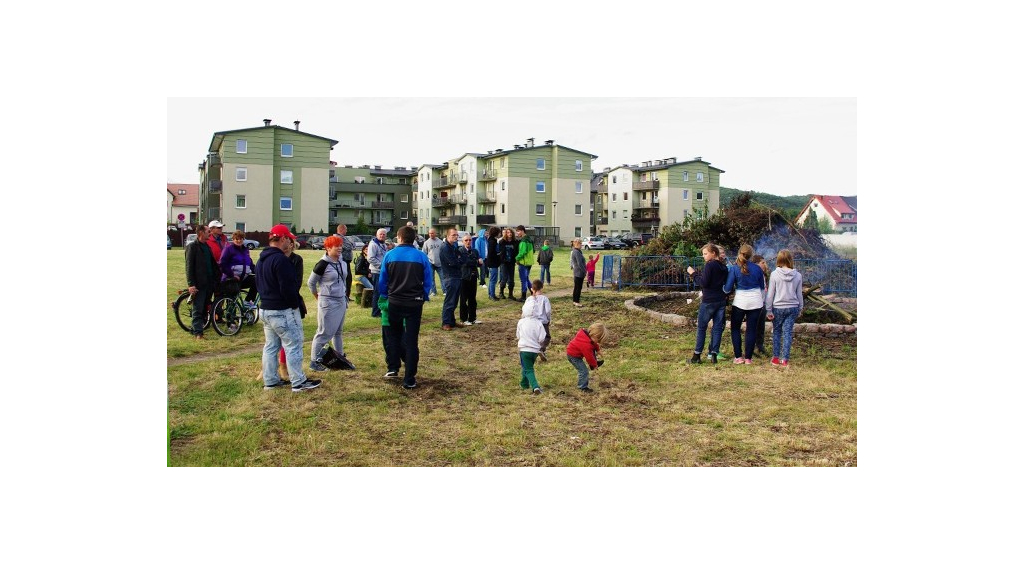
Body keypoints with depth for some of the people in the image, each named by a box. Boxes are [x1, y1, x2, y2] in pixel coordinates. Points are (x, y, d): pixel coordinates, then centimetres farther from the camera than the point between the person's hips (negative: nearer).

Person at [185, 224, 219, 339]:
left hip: (209, 283, 7)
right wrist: (191, 284, -16)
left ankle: (196, 328, 20)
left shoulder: (207, 246, 15)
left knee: (205, 308, 9)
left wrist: (216, 277, 9)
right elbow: (189, 267, -10)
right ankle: (198, 332, 0)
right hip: (199, 284, -7)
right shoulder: (192, 247, -7)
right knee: (197, 309, -3)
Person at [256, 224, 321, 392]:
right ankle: (299, 382, 2)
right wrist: (295, 304, -10)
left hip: (265, 309, 10)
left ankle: (270, 380, 22)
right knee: (293, 346, -2)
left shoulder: (262, 259, 12)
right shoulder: (280, 259, -20)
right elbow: (288, 288, -23)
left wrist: (266, 299, 18)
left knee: (270, 346, 16)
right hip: (282, 311, -10)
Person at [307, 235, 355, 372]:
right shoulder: (323, 265, -15)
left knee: (338, 331, 17)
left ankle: (340, 357, 27)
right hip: (327, 303, -7)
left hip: (341, 302, 7)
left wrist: (344, 297, 15)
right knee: (324, 333, -3)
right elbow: (311, 282, -6)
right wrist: (318, 297, 4)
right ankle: (314, 361, 6)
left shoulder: (343, 263, 6)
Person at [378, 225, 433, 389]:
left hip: (394, 302, 1)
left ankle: (393, 368, 17)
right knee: (411, 340, 5)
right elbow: (428, 281, 0)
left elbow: (382, 281, 2)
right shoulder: (421, 257, -5)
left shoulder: (390, 255, -4)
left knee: (393, 335, 23)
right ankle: (409, 380, 5)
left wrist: (385, 296, 18)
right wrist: (424, 297, 15)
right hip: (414, 303, 0)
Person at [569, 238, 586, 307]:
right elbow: (579, 264, -21)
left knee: (576, 287, 15)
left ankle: (574, 301, 21)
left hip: (576, 273, 10)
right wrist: (585, 271, -14)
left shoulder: (573, 251, 13)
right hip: (579, 273, -10)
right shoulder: (577, 252, -18)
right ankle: (577, 302, 1)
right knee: (578, 288, -4)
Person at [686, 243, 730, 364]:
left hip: (708, 301, -7)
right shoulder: (724, 268, 12)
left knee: (701, 328, 1)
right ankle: (714, 354, 6)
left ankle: (697, 356, 2)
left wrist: (694, 273, -6)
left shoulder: (709, 265, -12)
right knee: (717, 328, 7)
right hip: (721, 301, 7)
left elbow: (704, 283, -17)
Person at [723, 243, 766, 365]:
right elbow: (762, 287, 11)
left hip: (740, 302, -2)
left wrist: (722, 289, 15)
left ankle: (738, 357, 7)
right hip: (755, 302, 2)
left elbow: (727, 289, -6)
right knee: (751, 329, 7)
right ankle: (748, 358, 9)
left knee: (735, 328, 12)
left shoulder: (734, 269, -8)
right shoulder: (757, 269, 0)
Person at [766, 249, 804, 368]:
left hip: (778, 307, -2)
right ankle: (784, 360, 6)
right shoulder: (798, 275, -1)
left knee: (776, 332, 12)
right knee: (788, 333, 6)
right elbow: (799, 294, 7)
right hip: (793, 307, 2)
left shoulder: (775, 274, -10)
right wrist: (800, 309, 19)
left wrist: (769, 310, 0)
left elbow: (770, 293, -7)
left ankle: (776, 358, 16)